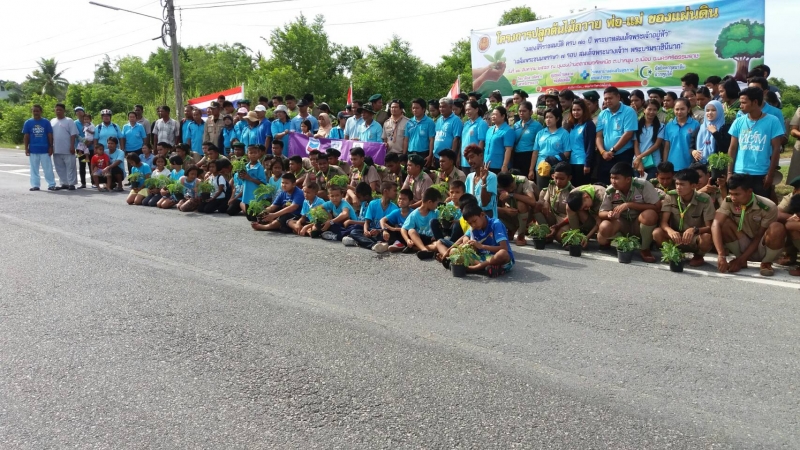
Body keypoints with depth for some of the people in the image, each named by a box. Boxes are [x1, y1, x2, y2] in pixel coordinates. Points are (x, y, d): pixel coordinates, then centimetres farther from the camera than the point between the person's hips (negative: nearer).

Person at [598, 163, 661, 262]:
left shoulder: (643, 185, -19)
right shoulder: (610, 191, -9)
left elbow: (657, 207, -22)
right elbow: (601, 213, -2)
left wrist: (629, 204, -28)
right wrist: (609, 214, -28)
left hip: (640, 224, -2)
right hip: (622, 224, 2)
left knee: (650, 215, -35)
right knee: (604, 228, -31)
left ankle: (645, 248, -10)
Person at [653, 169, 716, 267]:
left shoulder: (705, 200, -17)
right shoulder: (670, 196, -12)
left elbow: (710, 227, -18)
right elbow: (663, 222, -17)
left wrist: (694, 230, -41)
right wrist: (670, 231, -42)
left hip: (695, 239, -1)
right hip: (675, 237, 1)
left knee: (707, 238, -36)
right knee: (657, 233, -29)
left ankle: (698, 256, 1)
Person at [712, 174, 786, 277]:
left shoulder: (768, 207, -21)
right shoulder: (729, 202, -15)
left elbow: (759, 237, -17)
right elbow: (715, 225, -29)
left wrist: (740, 260, -21)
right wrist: (721, 256, -41)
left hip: (762, 249, -3)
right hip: (743, 247, 3)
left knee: (777, 228, -33)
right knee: (724, 222, -24)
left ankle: (766, 263, -7)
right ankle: (742, 263, -5)